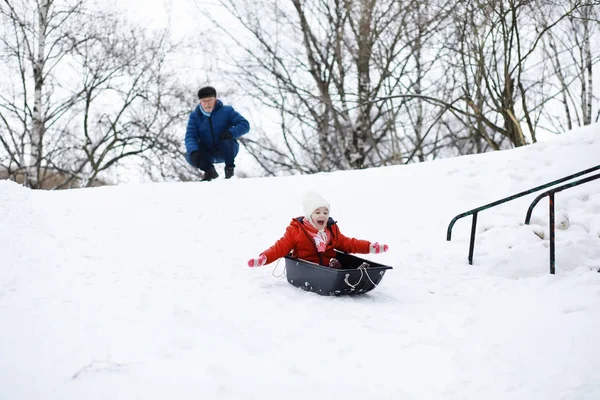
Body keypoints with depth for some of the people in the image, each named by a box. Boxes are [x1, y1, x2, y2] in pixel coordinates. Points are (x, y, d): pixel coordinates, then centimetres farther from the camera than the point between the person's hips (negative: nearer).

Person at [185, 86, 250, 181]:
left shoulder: (226, 111, -9)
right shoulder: (195, 116, -4)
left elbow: (245, 125, -13)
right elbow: (190, 137, -12)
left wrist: (232, 132, -34)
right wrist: (193, 151, -33)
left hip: (227, 151, -2)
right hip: (208, 154, 2)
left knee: (226, 141, -35)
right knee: (190, 156, -26)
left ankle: (229, 168, -7)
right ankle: (209, 170, 6)